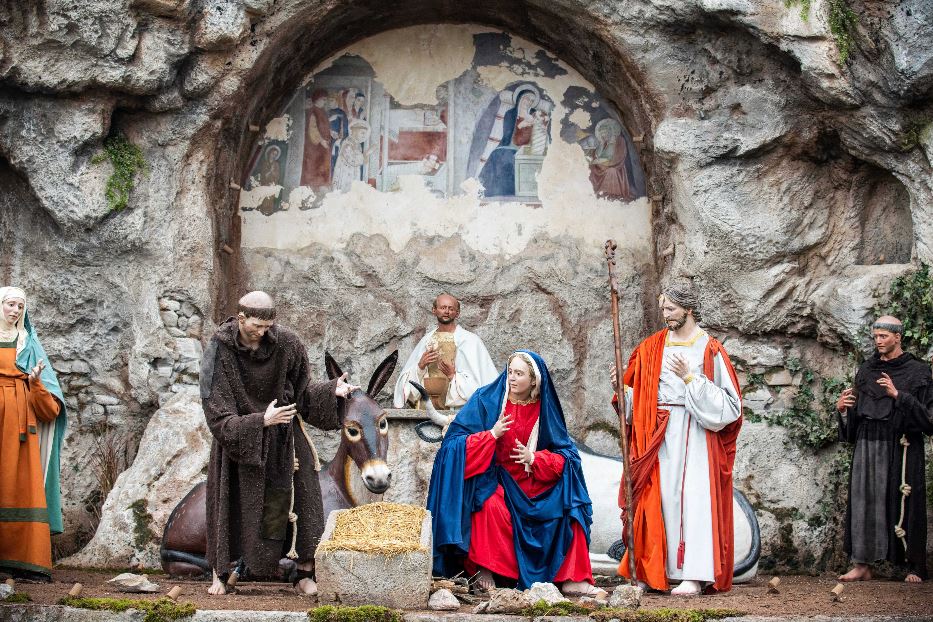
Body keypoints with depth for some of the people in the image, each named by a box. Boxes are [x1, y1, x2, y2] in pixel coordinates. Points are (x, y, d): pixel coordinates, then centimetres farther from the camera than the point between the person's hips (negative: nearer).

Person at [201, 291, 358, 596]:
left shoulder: (286, 343, -14)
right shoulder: (220, 350, -20)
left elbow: (301, 390, -3)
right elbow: (218, 412, -21)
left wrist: (332, 390, -21)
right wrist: (260, 421, -32)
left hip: (282, 438, 1)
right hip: (236, 438, -1)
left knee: (296, 501, -2)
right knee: (231, 504, 4)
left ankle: (306, 573, 8)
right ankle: (221, 572, 21)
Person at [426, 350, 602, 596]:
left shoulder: (545, 409, 4)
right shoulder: (485, 400, -4)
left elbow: (565, 454, 4)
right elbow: (455, 441, -9)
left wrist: (534, 458, -14)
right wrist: (492, 435, -21)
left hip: (533, 481, 4)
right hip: (491, 475, -3)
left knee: (567, 506, -15)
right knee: (492, 506, -35)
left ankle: (572, 578, -9)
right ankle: (484, 569, -20)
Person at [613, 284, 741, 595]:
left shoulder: (710, 349, -1)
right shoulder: (652, 347, 12)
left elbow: (726, 401, -7)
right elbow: (638, 392, 13)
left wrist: (689, 377, -14)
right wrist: (621, 383, -6)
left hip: (694, 433, -4)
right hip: (659, 433, 4)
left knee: (693, 498, -8)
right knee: (659, 498, 0)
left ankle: (693, 576, -8)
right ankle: (656, 571, 6)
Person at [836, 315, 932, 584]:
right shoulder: (866, 370, 13)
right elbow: (856, 415, 16)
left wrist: (898, 395, -19)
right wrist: (843, 409, -4)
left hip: (900, 447, -4)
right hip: (867, 446, 4)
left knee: (903, 504, -2)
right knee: (863, 500, 1)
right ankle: (862, 565, 5)